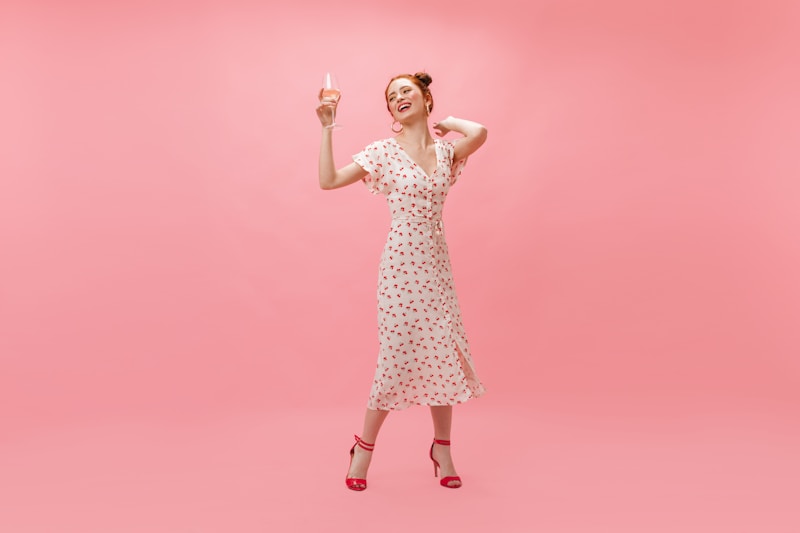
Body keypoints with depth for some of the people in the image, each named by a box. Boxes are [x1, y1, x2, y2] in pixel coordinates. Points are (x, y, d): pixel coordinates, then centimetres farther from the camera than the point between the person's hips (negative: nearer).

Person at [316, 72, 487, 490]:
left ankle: (442, 448, 21)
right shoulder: (384, 151, 0)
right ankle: (364, 446, 16)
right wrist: (327, 127, -8)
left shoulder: (445, 151, 8)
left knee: (442, 350, 5)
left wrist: (444, 122, 4)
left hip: (436, 262, 4)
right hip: (401, 261, -4)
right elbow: (328, 180, -8)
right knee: (398, 354, -2)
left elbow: (479, 132, -13)